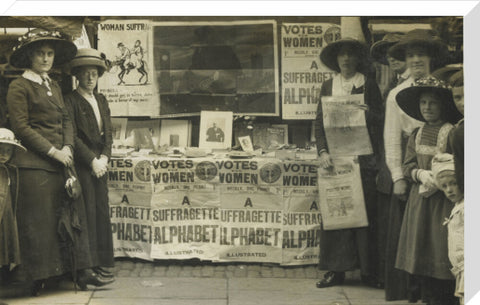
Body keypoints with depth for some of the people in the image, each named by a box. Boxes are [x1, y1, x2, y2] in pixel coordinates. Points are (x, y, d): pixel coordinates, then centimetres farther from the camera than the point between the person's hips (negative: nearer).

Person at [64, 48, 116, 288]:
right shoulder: (70, 100, -4)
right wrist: (92, 160, -13)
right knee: (88, 212, -7)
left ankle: (103, 264, 11)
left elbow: (108, 133, 14)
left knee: (102, 212, 6)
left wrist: (104, 158, -2)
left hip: (99, 163, 6)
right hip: (81, 164, -6)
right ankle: (90, 266, -3)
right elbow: (72, 136, -10)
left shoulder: (101, 100, 17)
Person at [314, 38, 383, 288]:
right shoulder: (328, 86, 12)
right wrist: (323, 151, -5)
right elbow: (319, 122, 8)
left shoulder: (369, 85, 6)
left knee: (364, 212, -2)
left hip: (363, 160, -2)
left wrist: (369, 115, -16)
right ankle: (336, 270, 5)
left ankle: (367, 270, 5)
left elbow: (380, 120, 5)